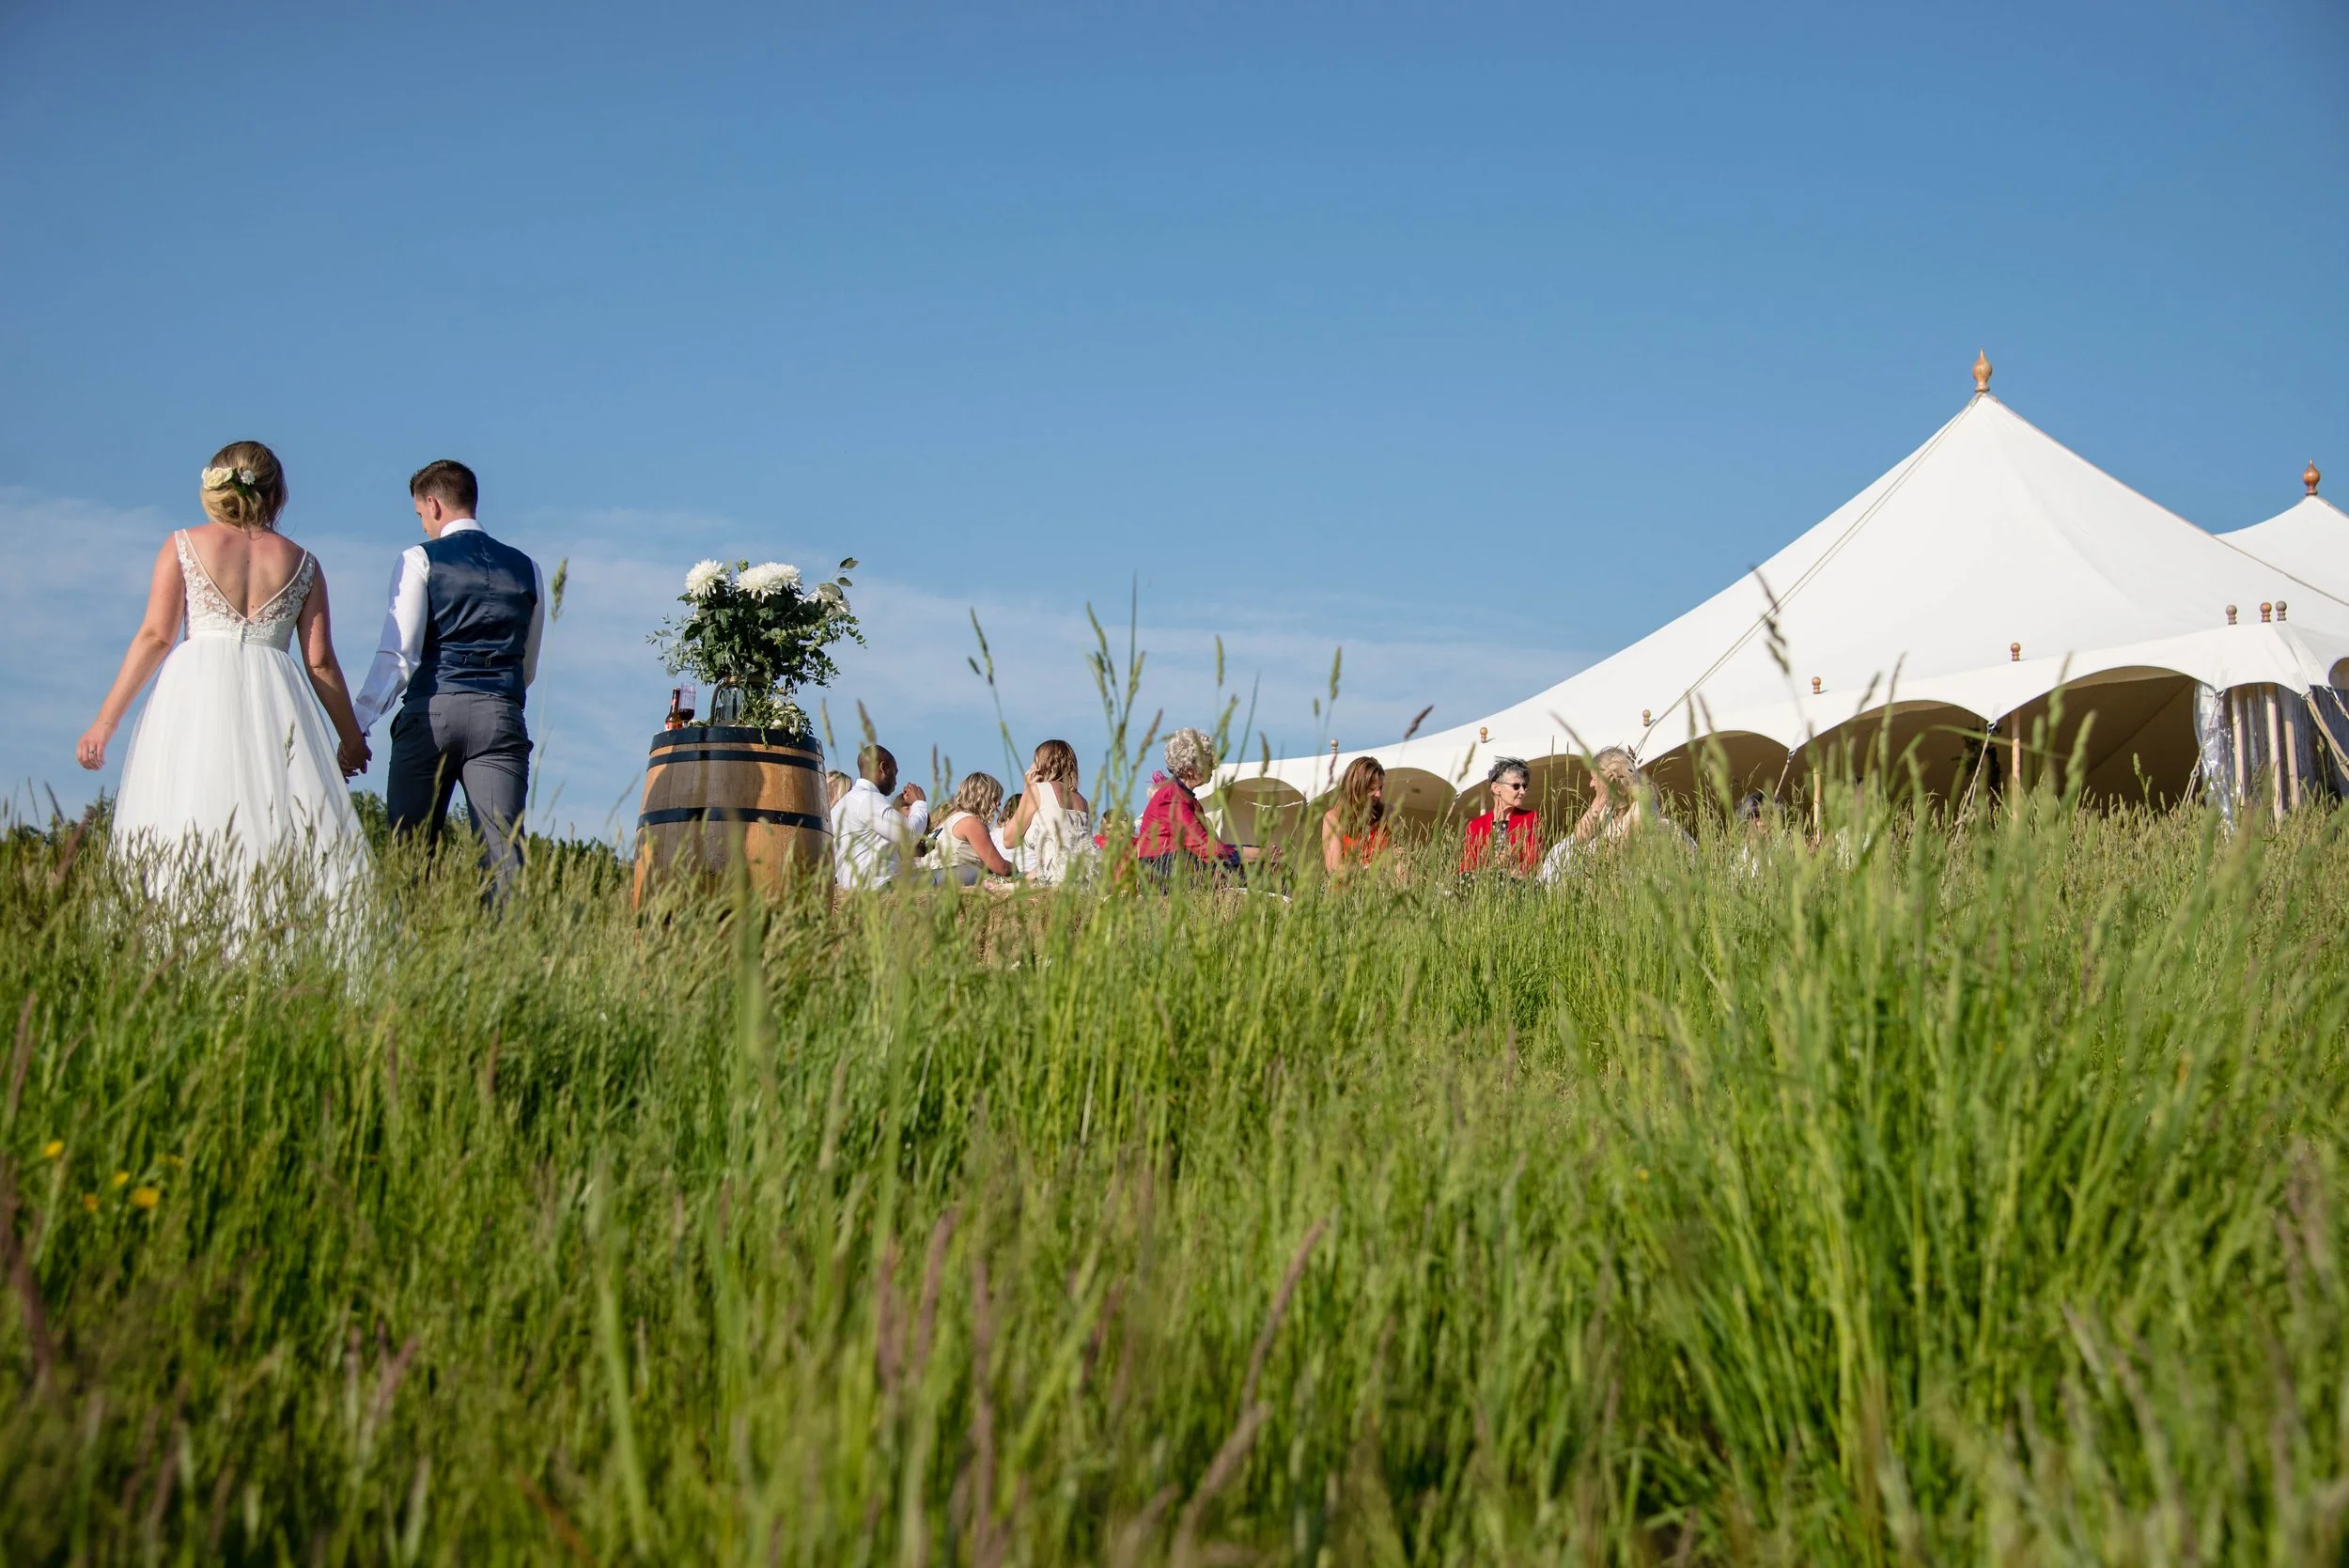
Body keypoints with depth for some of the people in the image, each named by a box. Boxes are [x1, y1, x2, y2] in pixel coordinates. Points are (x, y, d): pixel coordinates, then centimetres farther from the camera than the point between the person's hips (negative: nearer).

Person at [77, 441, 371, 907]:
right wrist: (350, 737, 20)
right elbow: (321, 662, 10)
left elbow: (155, 637, 2)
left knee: (183, 837, -6)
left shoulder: (184, 546, 10)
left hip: (199, 694, -1)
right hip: (277, 701, 1)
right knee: (287, 831, -4)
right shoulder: (301, 562, 14)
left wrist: (105, 721, 4)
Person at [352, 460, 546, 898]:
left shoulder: (420, 559, 5)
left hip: (431, 713, -2)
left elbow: (397, 655, -5)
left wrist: (357, 726, -6)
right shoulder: (527, 569, 17)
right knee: (504, 852, -6)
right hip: (502, 718, 3)